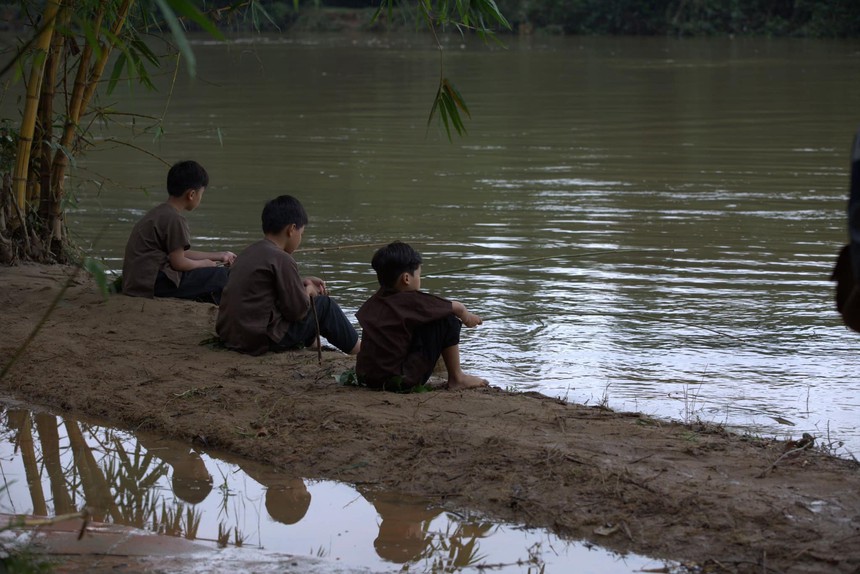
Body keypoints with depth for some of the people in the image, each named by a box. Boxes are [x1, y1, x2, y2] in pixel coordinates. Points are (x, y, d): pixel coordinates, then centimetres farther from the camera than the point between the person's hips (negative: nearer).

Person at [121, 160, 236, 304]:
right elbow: (178, 262, -14)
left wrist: (218, 256, 27)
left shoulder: (159, 212, 17)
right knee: (220, 276, -7)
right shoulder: (174, 219, -14)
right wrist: (205, 263, 5)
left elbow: (179, 254, 23)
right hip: (151, 284, -11)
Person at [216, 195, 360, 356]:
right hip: (262, 341, -9)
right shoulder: (282, 259, -15)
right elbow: (298, 310, -12)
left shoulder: (248, 253, 11)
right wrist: (308, 291, 7)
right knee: (324, 305, 8)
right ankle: (358, 349, 22)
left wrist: (303, 281, 21)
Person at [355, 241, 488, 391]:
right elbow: (456, 307, 4)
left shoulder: (373, 302, 7)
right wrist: (467, 316, 29)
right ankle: (456, 379, 12)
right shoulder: (413, 301, -9)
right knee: (448, 321, -1)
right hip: (400, 382, -7)